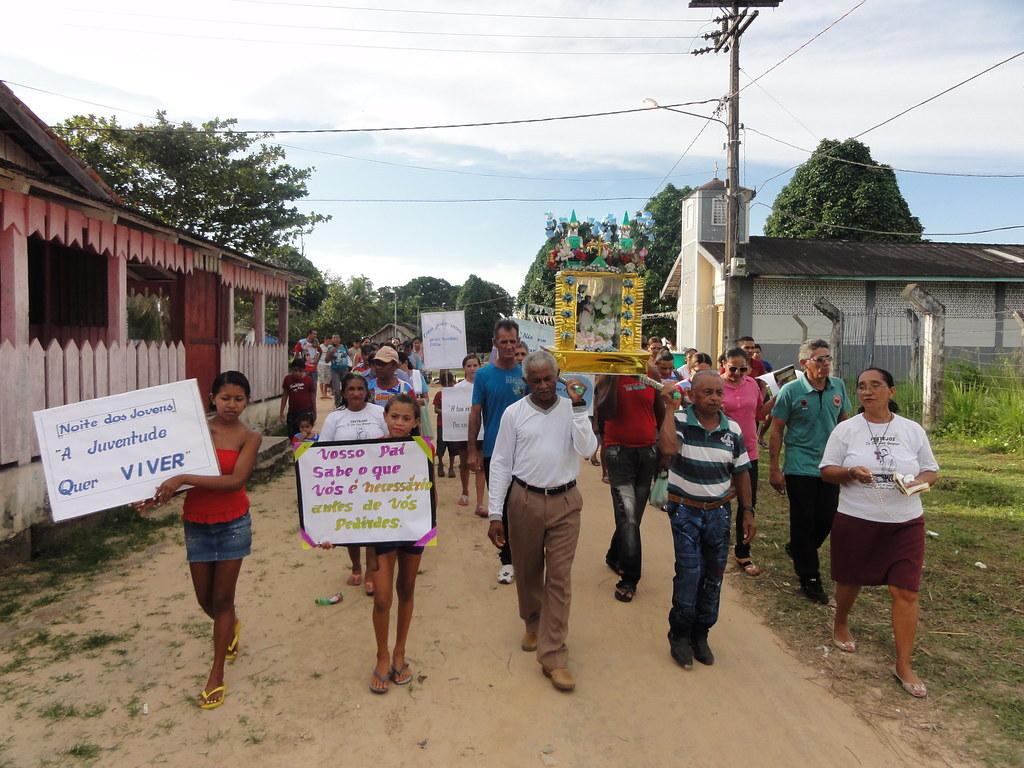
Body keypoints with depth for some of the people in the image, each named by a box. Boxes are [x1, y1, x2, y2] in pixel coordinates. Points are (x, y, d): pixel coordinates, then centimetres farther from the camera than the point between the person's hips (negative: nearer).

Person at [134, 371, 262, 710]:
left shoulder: (250, 437, -10)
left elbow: (236, 480, -23)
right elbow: (178, 471, -3)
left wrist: (184, 479, -28)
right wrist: (155, 497, -21)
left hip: (233, 525, -2)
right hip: (197, 525, 3)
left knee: (222, 598, 6)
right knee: (205, 599, 15)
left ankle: (216, 677, 20)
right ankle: (231, 628, 50)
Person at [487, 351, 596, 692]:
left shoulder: (572, 409, 1)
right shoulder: (514, 413, -2)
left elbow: (587, 449, -13)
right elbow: (500, 464, -1)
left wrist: (578, 406, -16)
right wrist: (495, 514, -4)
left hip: (565, 502, 0)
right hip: (524, 500, 1)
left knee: (559, 578, 1)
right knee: (527, 571, 16)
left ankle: (553, 656, 9)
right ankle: (533, 623, 44)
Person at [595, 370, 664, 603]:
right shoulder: (608, 380, -5)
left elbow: (661, 415, 14)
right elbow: (604, 411, -21)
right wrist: (613, 380, -22)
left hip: (648, 452, 5)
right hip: (619, 451, -4)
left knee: (635, 514, 13)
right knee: (628, 516, -12)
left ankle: (614, 557, 36)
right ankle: (629, 579, -5)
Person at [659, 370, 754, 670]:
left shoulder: (732, 429, 2)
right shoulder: (679, 421, -9)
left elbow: (741, 472, 10)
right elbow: (668, 448, -32)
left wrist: (747, 511, 7)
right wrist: (669, 406, -24)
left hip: (719, 511, 4)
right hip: (685, 510, -4)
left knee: (713, 577, 10)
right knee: (689, 573, -7)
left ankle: (700, 634, 27)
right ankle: (679, 636, 12)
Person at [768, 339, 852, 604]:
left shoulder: (838, 387, 2)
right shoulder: (791, 391, -11)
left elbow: (844, 421, 14)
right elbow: (776, 430, -7)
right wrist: (774, 469, -9)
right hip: (800, 468, -4)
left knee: (827, 518, 9)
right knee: (803, 521, 3)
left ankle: (797, 549, 37)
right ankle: (809, 578, 16)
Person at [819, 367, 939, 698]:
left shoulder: (912, 430, 2)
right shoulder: (846, 429, -3)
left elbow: (931, 470, 10)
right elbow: (826, 470, -1)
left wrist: (918, 481, -13)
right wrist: (850, 473, -21)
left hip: (905, 522, 1)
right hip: (856, 521, -1)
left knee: (906, 591, -3)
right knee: (850, 581, 15)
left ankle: (903, 665, 9)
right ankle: (841, 624, 46)